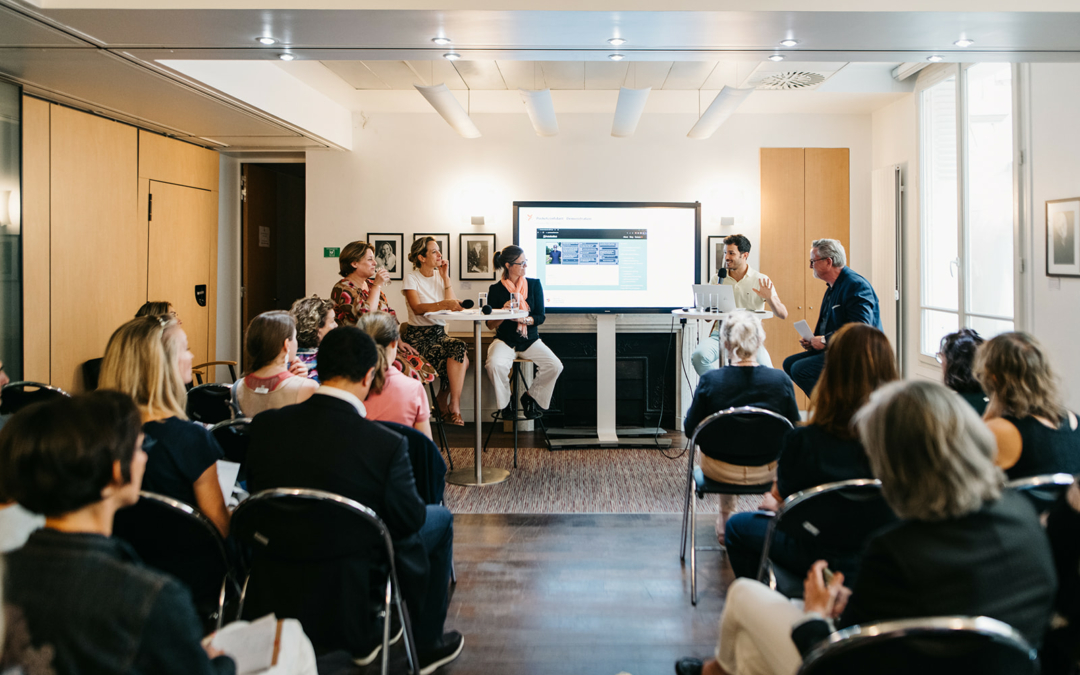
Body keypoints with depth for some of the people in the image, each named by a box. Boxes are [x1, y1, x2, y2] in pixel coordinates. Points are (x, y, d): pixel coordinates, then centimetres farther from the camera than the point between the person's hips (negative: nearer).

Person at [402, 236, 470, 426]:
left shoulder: (440, 276, 13)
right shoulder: (412, 278, -3)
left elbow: (451, 306, 1)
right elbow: (417, 308, -20)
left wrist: (446, 277, -2)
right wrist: (443, 304, -35)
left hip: (439, 332, 5)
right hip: (419, 336, -5)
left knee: (461, 358, -27)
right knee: (460, 351, -28)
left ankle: (444, 401, -8)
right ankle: (454, 406, -15)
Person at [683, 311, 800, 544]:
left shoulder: (709, 381, -20)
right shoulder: (781, 381, -17)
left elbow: (690, 428, -7)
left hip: (720, 471, 0)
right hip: (767, 472, 1)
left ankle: (725, 517, 48)